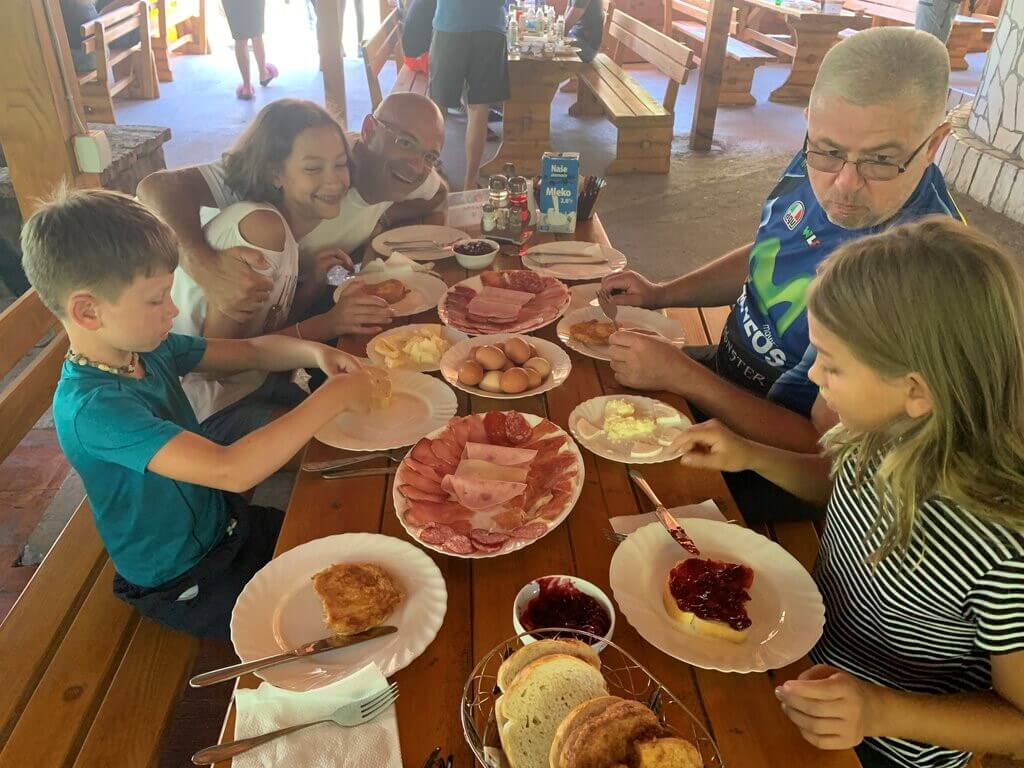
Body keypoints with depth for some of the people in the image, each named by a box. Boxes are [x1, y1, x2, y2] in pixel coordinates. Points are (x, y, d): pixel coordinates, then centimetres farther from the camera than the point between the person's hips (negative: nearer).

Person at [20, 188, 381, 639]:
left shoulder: (147, 349, -7)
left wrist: (315, 352, -16)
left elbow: (250, 350, 4)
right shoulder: (91, 407, -33)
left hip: (226, 524, 8)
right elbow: (232, 471, -42)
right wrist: (334, 396, -36)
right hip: (186, 585, -8)